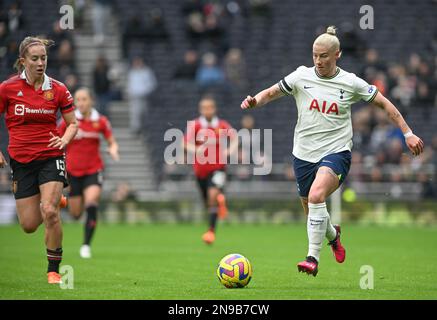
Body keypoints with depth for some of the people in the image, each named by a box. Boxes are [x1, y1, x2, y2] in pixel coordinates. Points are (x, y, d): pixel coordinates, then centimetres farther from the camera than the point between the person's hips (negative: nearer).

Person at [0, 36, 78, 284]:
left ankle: (54, 270, -5)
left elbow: (73, 123, 8)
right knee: (29, 225, 3)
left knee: (50, 213, -21)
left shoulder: (58, 89, -1)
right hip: (21, 160, 1)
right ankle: (55, 199, 39)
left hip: (51, 158, -1)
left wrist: (64, 140, -12)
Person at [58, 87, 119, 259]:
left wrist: (113, 149, -19)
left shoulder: (101, 121, -4)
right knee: (76, 214, 7)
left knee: (91, 206, -23)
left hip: (93, 171, -1)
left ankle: (86, 245, -13)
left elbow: (112, 142, 4)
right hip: (72, 172, 1)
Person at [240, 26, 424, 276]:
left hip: (336, 152, -3)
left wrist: (408, 133, 4)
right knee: (311, 209, 13)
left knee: (316, 195, -31)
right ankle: (333, 235, 49)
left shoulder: (351, 83, -2)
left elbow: (384, 104, 7)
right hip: (304, 153, 3)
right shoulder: (301, 77, 0)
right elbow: (271, 93, 8)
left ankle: (313, 258, -26)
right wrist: (255, 101, -15)